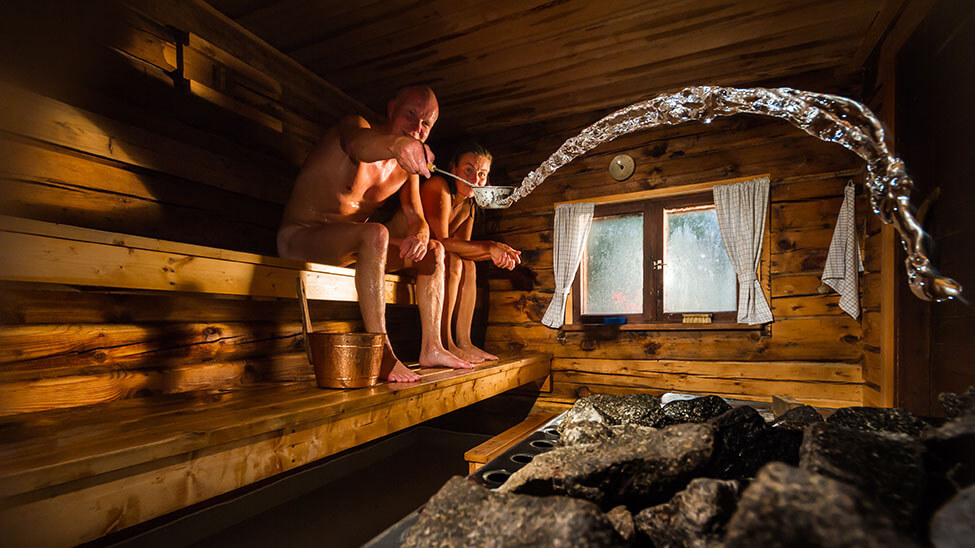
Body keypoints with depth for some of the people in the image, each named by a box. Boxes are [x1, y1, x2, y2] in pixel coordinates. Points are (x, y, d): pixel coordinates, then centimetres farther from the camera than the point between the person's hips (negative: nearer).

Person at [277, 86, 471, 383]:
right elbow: (359, 144, -39)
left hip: (350, 246, 7)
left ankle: (431, 348, 0)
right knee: (375, 234, -36)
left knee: (433, 249, 2)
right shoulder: (353, 125, -13)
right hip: (298, 236, -7)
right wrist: (395, 142, -62)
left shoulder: (407, 166, 6)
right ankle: (381, 354, -35)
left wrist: (419, 235, -23)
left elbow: (417, 219, 2)